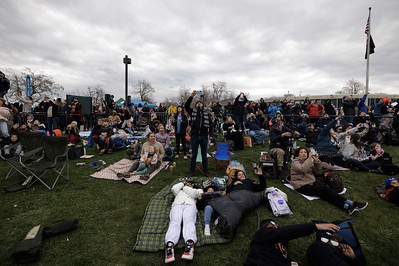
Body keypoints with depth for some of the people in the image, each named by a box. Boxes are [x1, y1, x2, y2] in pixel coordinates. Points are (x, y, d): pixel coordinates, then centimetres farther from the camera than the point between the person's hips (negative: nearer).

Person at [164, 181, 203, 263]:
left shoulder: (196, 190, 37)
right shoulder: (179, 191, 44)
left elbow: (194, 193, 14)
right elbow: (174, 188, 23)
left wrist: (185, 188, 27)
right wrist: (182, 183, 35)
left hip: (190, 205, -1)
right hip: (177, 205, 1)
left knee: (188, 221, -35)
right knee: (175, 222, -32)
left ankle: (190, 243, -61)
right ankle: (169, 244, -56)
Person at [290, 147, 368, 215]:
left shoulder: (308, 161, 18)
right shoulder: (295, 162, -4)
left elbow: (317, 169, 7)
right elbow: (302, 169, -24)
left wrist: (316, 160, -9)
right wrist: (310, 159, -22)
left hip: (311, 182, 7)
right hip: (301, 186, -7)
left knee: (324, 194, -20)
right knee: (325, 189, -23)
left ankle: (346, 206, -34)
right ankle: (351, 203, -24)